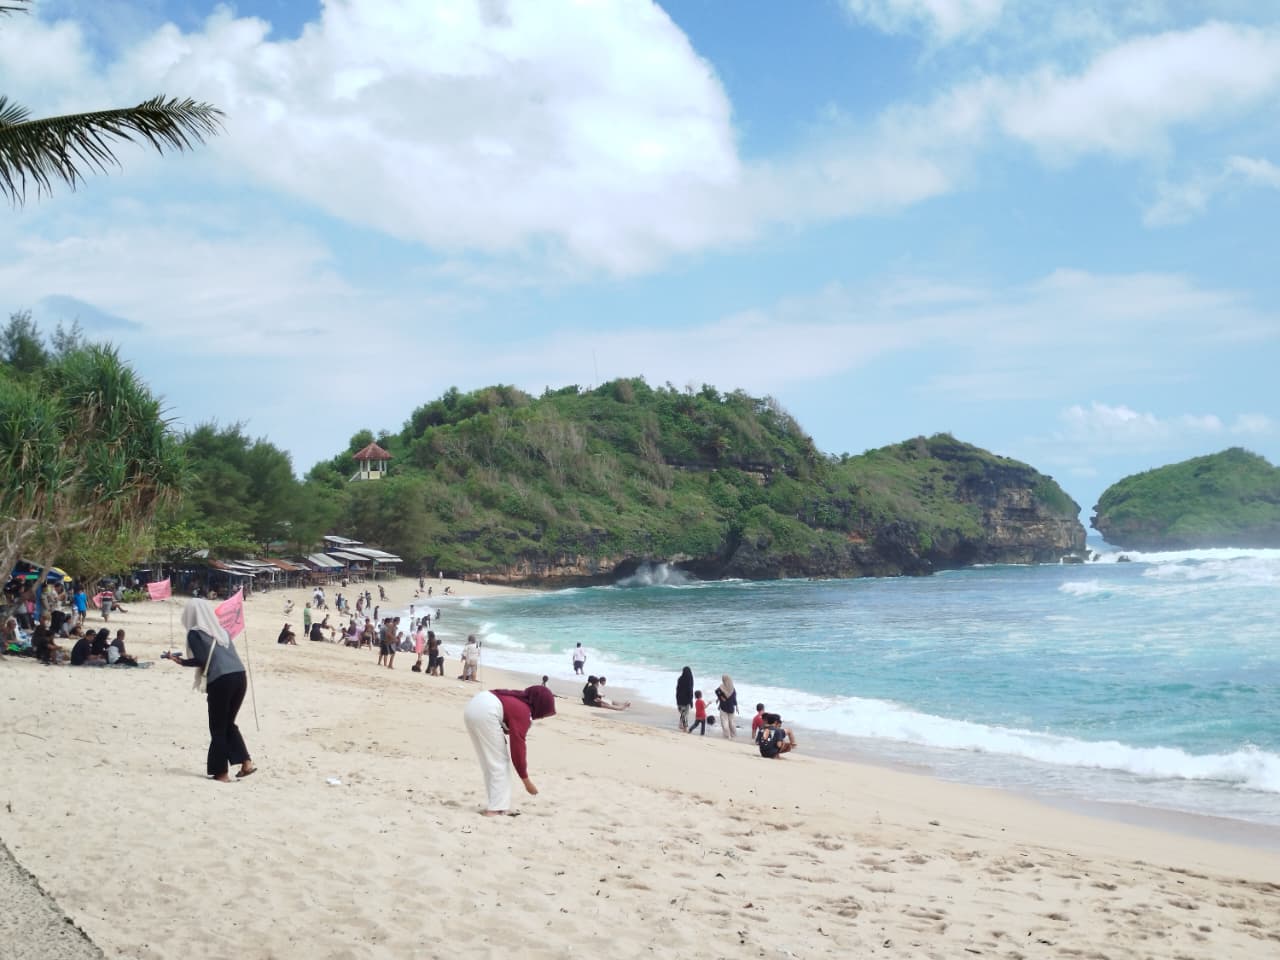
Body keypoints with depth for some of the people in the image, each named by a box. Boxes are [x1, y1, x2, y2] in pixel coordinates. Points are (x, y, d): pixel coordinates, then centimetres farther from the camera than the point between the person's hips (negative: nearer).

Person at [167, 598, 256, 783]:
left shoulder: (195, 633, 2)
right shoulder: (220, 630, 20)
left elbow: (202, 660, -6)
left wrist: (181, 662, 8)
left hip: (221, 681, -6)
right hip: (240, 676, 6)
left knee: (218, 729, 6)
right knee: (228, 724, 20)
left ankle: (221, 773, 8)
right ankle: (246, 762, 12)